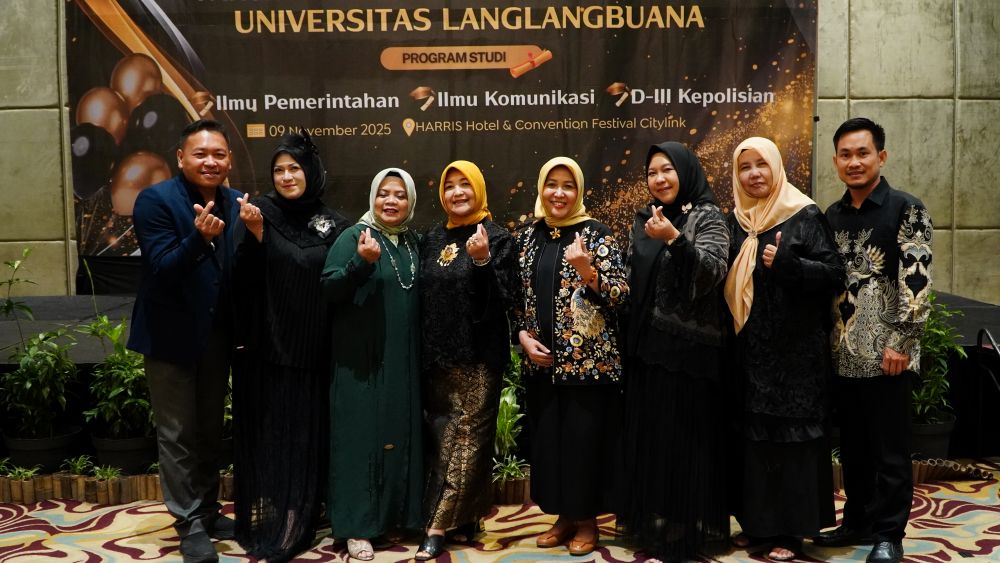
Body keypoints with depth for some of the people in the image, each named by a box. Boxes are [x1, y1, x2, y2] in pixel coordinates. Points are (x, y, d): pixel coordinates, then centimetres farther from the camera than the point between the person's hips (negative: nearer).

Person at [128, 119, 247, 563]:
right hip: (171, 334, -5)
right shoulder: (155, 200, -14)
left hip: (217, 334, 5)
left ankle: (208, 511, 32)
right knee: (178, 434, 5)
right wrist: (199, 236, -38)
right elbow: (163, 270, -22)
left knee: (210, 430, 17)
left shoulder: (235, 203, 1)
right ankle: (189, 524, 19)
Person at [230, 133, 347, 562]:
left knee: (305, 433, 7)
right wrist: (254, 234, -25)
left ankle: (296, 525, 21)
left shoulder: (334, 224, 6)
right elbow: (241, 277, -11)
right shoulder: (262, 211, 0)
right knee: (267, 431, 4)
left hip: (311, 349, 2)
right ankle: (261, 523, 17)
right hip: (266, 344, -2)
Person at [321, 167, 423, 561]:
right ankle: (357, 526, 4)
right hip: (361, 359, -5)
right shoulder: (354, 236, -5)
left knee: (400, 433, 10)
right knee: (361, 435, -3)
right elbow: (328, 288, -15)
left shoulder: (414, 243, 12)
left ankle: (396, 513, 23)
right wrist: (361, 262, -28)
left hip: (404, 360, 6)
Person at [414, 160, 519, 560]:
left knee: (467, 437, -1)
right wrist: (423, 351, 9)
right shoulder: (433, 239, 11)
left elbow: (503, 301, -12)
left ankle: (438, 526, 3)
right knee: (442, 438, 8)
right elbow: (423, 297, 15)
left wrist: (482, 261, -25)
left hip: (479, 356, -5)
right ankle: (466, 516, 21)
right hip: (438, 355, 5)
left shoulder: (498, 238, -5)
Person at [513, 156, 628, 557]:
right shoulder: (529, 236, 10)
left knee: (584, 437, 1)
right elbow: (518, 297, 13)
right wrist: (524, 337, -1)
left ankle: (587, 519, 18)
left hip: (589, 358, -4)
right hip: (543, 361, 5)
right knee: (548, 437, 10)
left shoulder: (596, 234, -4)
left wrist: (586, 271, -25)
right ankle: (564, 516, 25)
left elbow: (619, 295, -9)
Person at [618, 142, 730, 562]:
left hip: (688, 349, -6)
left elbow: (712, 272, -20)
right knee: (647, 436, 10)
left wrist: (675, 240, -33)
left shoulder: (707, 217, -5)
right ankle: (651, 525, 22)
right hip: (645, 347, 6)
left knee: (684, 440, -2)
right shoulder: (642, 220, 12)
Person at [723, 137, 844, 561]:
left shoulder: (805, 216, -5)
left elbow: (834, 275, -10)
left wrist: (786, 264, -23)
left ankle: (792, 528, 10)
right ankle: (757, 521, 21)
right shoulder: (734, 222, 10)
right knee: (751, 434, 9)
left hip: (794, 350, -5)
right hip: (748, 349, 5)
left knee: (791, 434, 0)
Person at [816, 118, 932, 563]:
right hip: (842, 353, 6)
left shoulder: (906, 210, -5)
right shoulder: (832, 216, 11)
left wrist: (901, 342, -16)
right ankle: (859, 521, 27)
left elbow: (917, 281, -11)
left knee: (889, 449, 3)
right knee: (852, 445, 14)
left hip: (885, 352, -5)